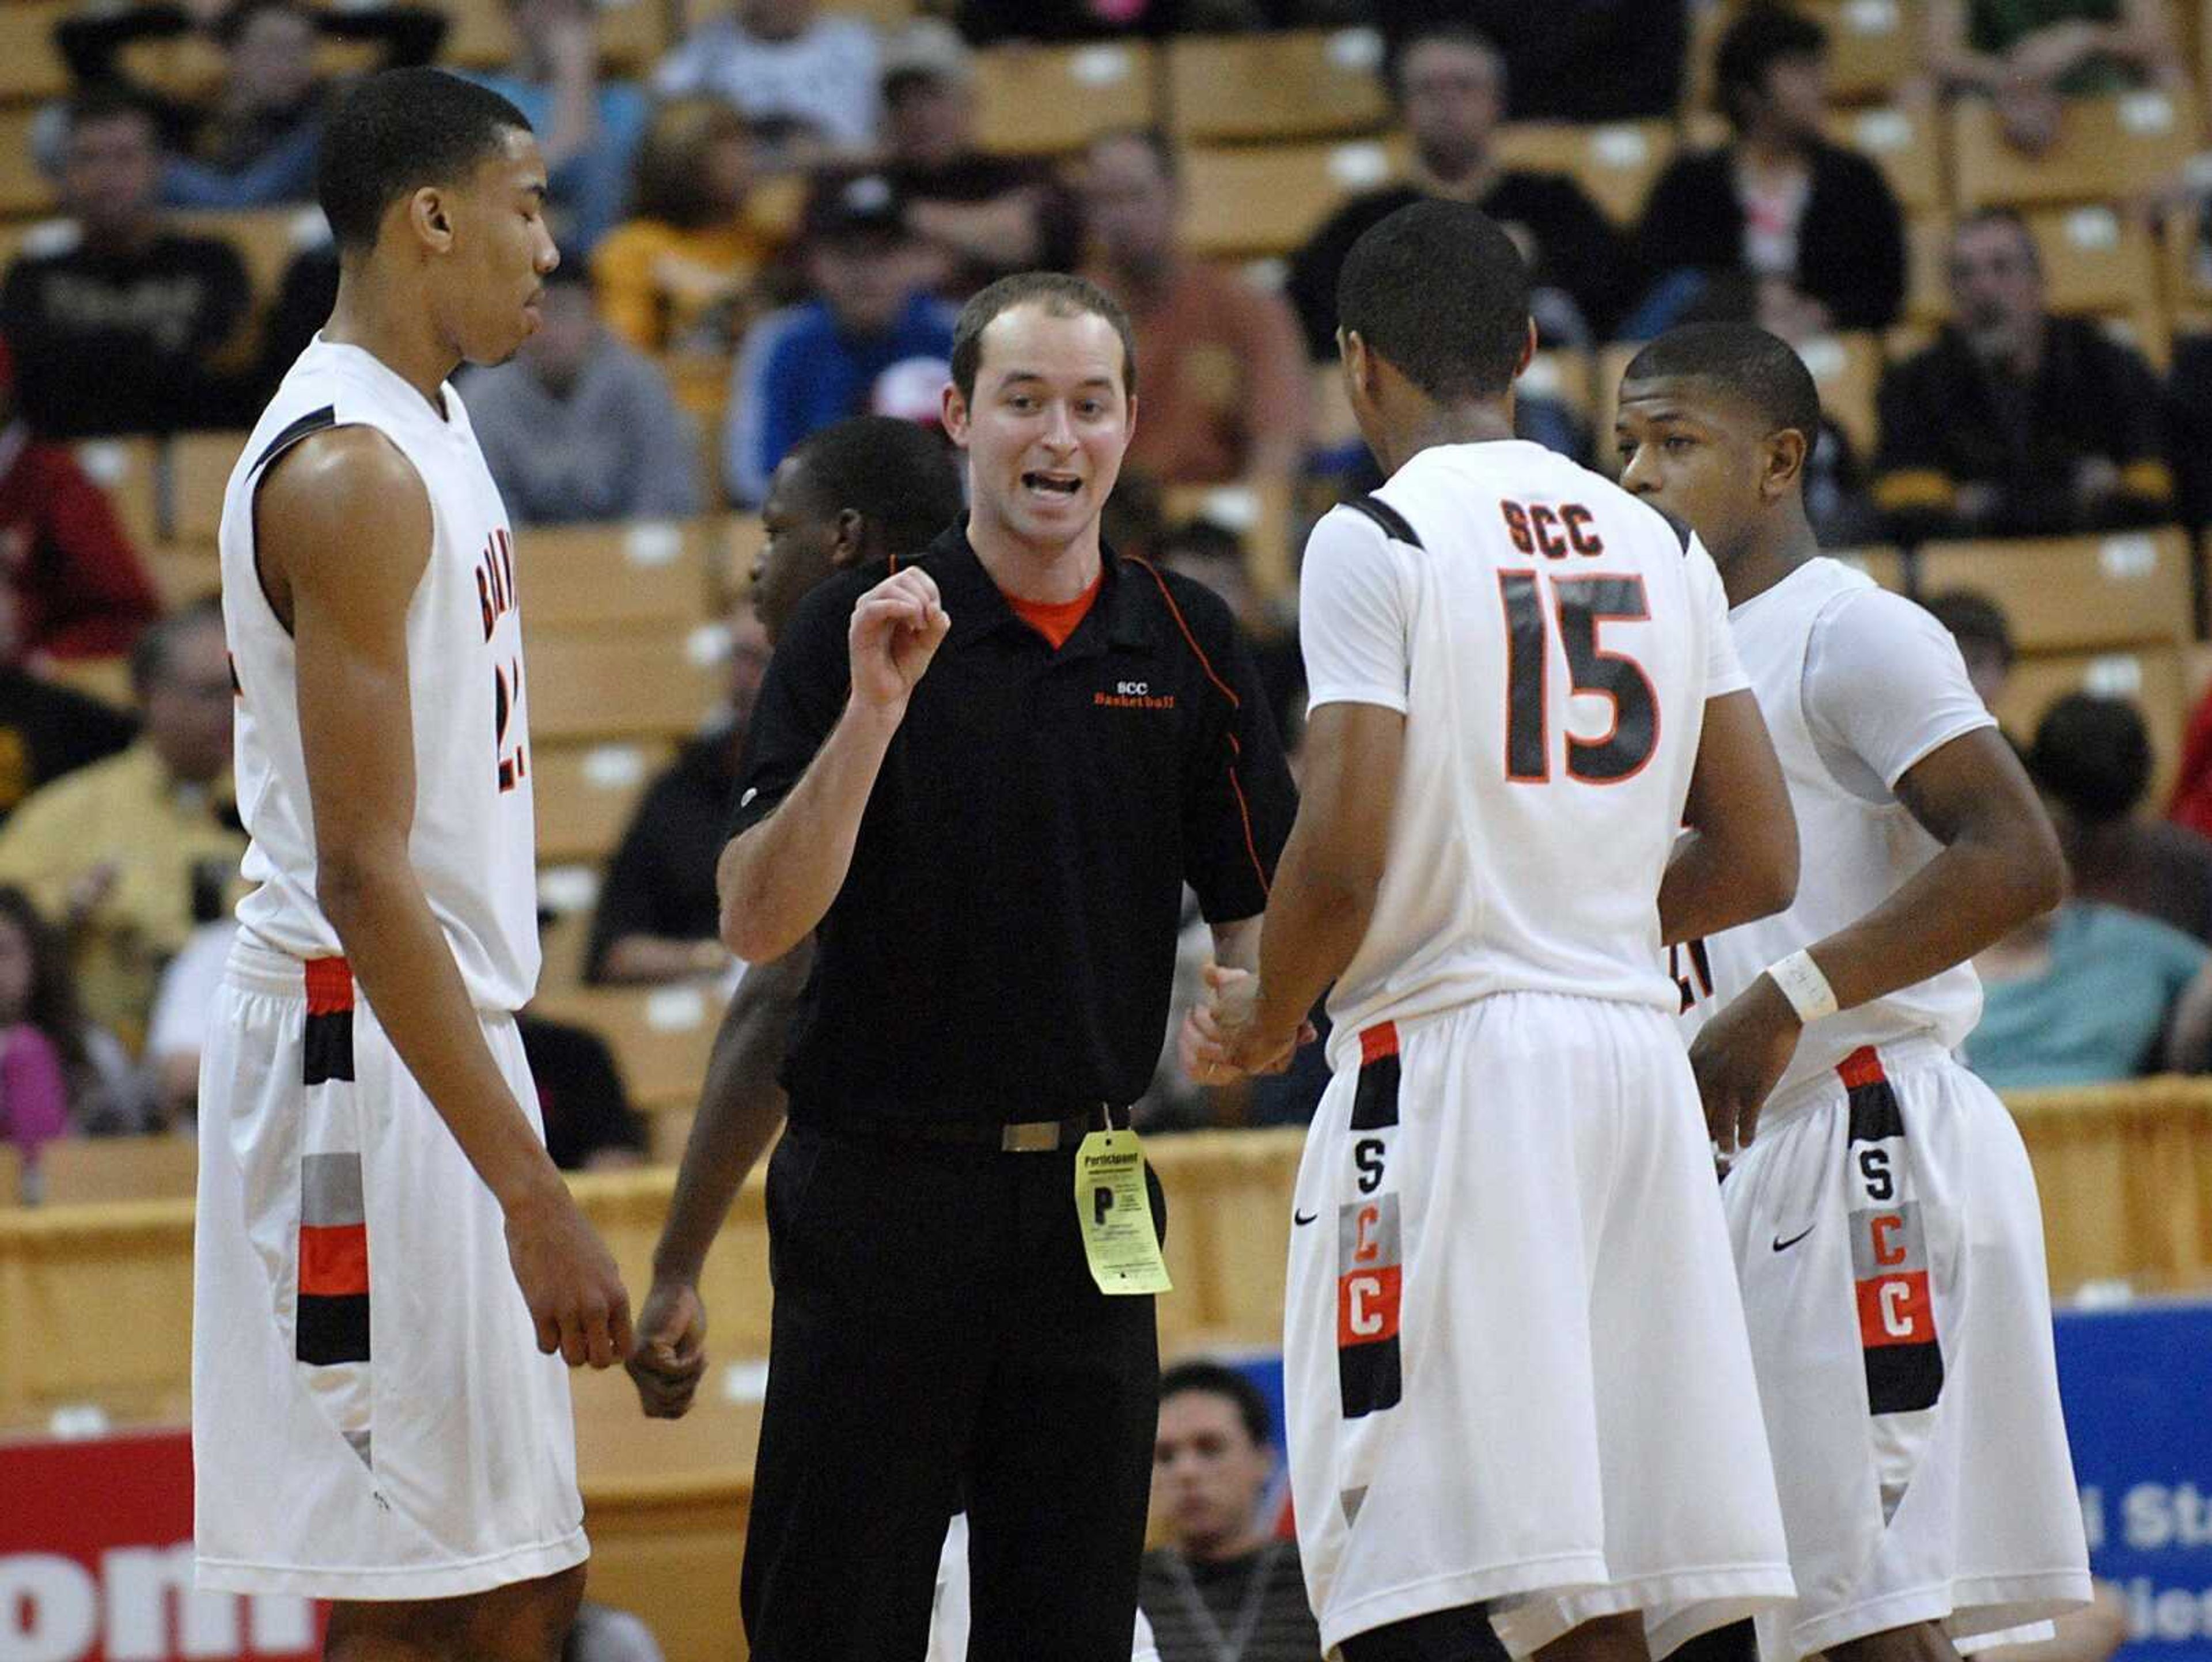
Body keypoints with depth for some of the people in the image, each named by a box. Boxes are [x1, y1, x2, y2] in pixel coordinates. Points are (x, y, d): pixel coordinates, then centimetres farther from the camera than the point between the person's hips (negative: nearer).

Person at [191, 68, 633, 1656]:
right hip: (362, 1056, -10)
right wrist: (532, 1189, -26)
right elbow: (361, 874, -23)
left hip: (443, 1039, 10)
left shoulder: (424, 431, 15)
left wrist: (522, 1170, 21)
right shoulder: (348, 473, -17)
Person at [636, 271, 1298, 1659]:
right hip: (880, 1188, -3)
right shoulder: (857, 631, -3)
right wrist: (874, 708, -21)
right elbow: (758, 923, -10)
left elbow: (1260, 909, 9)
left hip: (1089, 1194, 3)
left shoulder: (1187, 645, 6)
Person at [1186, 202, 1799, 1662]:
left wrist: (1266, 1021, 4)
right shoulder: (1660, 546, 12)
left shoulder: (1377, 542, -6)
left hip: (1446, 1050, -6)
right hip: (1636, 1050, 7)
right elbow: (1760, 865, 12)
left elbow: (1344, 855, -15)